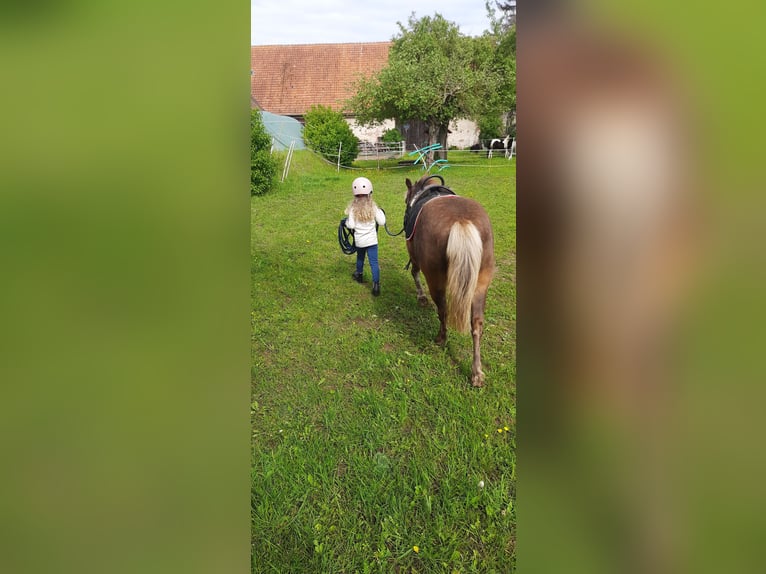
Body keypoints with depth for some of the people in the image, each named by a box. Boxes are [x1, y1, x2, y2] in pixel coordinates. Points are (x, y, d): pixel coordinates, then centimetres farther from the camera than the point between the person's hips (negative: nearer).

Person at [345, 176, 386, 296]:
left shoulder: (353, 208, -10)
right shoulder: (373, 207, -8)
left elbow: (351, 225, -13)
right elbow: (381, 222, -4)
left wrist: (347, 221, 8)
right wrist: (380, 211, 12)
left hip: (359, 240, 1)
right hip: (371, 239, -1)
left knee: (360, 257, 25)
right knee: (374, 262, -2)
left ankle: (359, 275, 47)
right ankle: (376, 284, -10)